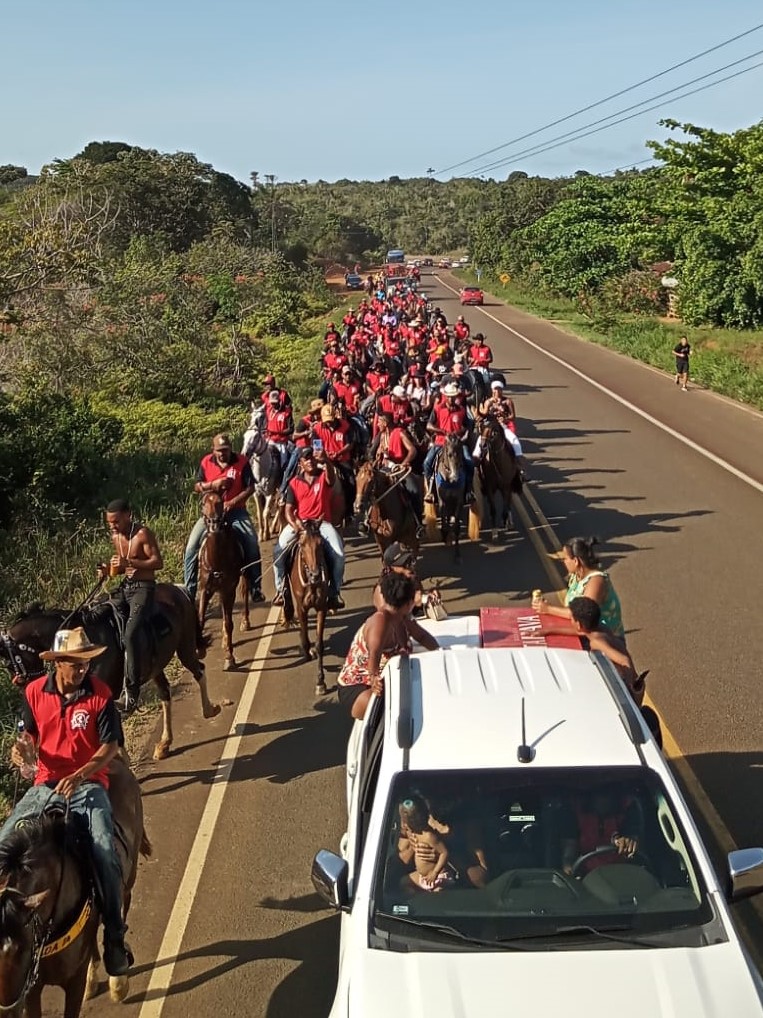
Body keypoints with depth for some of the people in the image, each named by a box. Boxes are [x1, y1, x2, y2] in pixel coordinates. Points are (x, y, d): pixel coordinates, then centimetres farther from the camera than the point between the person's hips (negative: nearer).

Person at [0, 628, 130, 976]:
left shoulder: (100, 694, -10)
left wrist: (79, 775, -23)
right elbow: (30, 733, 14)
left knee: (104, 854, -23)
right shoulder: (34, 692, -1)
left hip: (88, 784, -4)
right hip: (45, 784, 4)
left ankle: (114, 937, -6)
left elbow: (110, 746, -9)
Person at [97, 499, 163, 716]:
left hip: (144, 587, -8)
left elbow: (158, 562, -16)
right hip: (125, 586, 8)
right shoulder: (116, 537, 10)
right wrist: (109, 569, -1)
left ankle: (132, 689, -20)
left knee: (130, 633, -24)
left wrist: (130, 563, -26)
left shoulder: (143, 534, -13)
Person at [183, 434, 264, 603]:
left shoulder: (242, 462, -7)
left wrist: (233, 502, -21)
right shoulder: (206, 462, 0)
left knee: (252, 545, -16)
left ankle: (255, 589, -3)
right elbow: (197, 487, 3)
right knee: (191, 547, -11)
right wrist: (213, 484, -17)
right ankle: (189, 589, 0)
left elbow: (250, 488, -8)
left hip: (236, 511, -2)